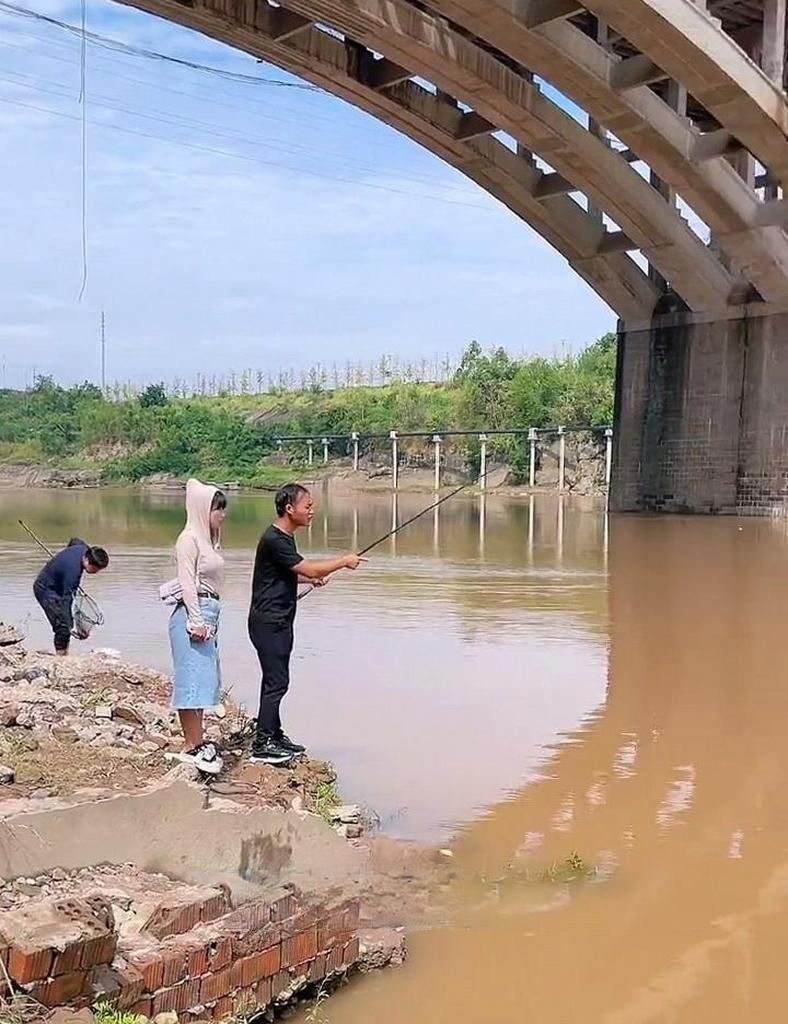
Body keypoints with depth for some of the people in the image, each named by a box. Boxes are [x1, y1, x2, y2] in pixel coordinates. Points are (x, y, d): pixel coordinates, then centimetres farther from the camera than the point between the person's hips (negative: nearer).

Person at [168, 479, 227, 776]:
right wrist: (197, 621, -18)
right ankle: (191, 747, -7)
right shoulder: (190, 538, -10)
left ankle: (197, 741, 16)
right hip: (192, 615, -10)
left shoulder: (208, 539, 17)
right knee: (193, 680, -8)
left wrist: (210, 622, 18)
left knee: (204, 681, 10)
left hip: (208, 614, 10)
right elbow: (187, 583, -15)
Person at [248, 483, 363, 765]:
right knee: (276, 681, -7)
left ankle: (274, 735, 23)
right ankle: (262, 744, -1)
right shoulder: (274, 540, -20)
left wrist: (310, 579, 11)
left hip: (279, 621, 10)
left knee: (275, 680, 15)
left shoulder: (285, 538, 12)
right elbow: (309, 569, -21)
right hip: (268, 622, -10)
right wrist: (344, 561, -10)